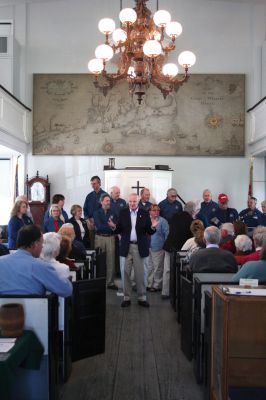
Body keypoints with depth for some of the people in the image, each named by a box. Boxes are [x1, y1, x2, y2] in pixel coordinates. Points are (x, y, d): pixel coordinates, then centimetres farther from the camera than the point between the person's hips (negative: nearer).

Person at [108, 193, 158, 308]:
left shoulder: (144, 213, 1)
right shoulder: (123, 212, 3)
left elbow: (149, 232, 1)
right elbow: (119, 230, 2)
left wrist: (152, 227, -20)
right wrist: (114, 227, -18)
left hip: (139, 247, -1)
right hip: (126, 246, 1)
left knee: (140, 273, 5)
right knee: (125, 273, 5)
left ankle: (142, 298, 16)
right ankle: (126, 297, 16)